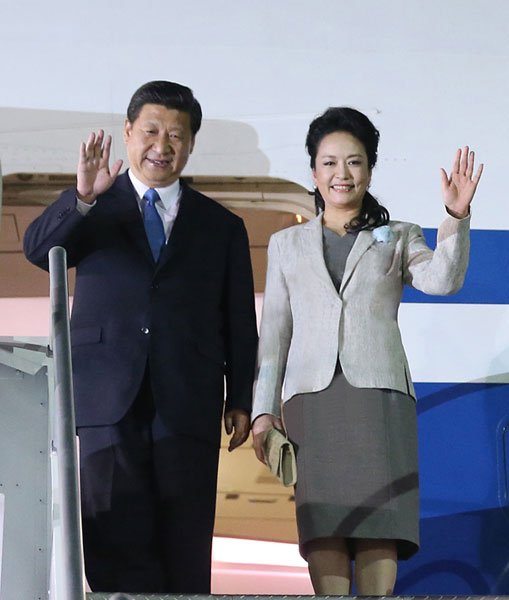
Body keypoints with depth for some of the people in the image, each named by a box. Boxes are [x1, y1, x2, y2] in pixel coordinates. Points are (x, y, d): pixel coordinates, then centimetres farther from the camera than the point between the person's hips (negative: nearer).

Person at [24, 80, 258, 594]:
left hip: (188, 405, 1)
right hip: (108, 400, -1)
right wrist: (83, 197, -24)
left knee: (185, 557, -1)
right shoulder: (92, 211, 13)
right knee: (116, 544, -6)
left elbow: (240, 324, 15)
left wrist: (240, 401, 7)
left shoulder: (222, 227, 16)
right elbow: (38, 249, -7)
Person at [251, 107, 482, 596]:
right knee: (323, 524, -8)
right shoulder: (287, 244, 20)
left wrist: (456, 216, -21)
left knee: (378, 519, -11)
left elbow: (442, 279, -5)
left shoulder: (398, 238, 16)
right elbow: (273, 332, 17)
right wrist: (263, 409, 7)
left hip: (378, 390, -1)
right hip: (312, 395, 1)